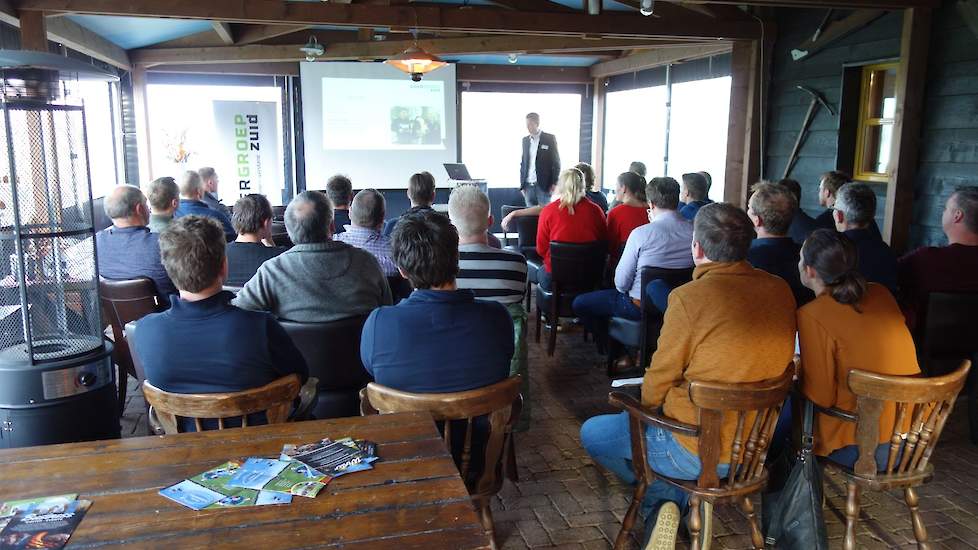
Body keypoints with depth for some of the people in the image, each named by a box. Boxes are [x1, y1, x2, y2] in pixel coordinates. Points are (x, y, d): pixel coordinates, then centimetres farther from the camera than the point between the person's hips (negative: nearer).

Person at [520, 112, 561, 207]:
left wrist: (554, 183, -10)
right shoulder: (525, 140, 13)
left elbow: (556, 162, -2)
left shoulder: (549, 138, -1)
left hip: (543, 185, -4)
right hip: (528, 185, 4)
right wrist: (522, 184, 8)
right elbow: (523, 163, 15)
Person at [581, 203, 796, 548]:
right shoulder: (781, 290, -3)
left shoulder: (689, 298, -22)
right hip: (758, 443, 7)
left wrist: (647, 409, 10)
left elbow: (658, 382, -11)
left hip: (699, 451, -7)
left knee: (592, 434, 13)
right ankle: (685, 499, 16)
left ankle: (664, 497, 9)